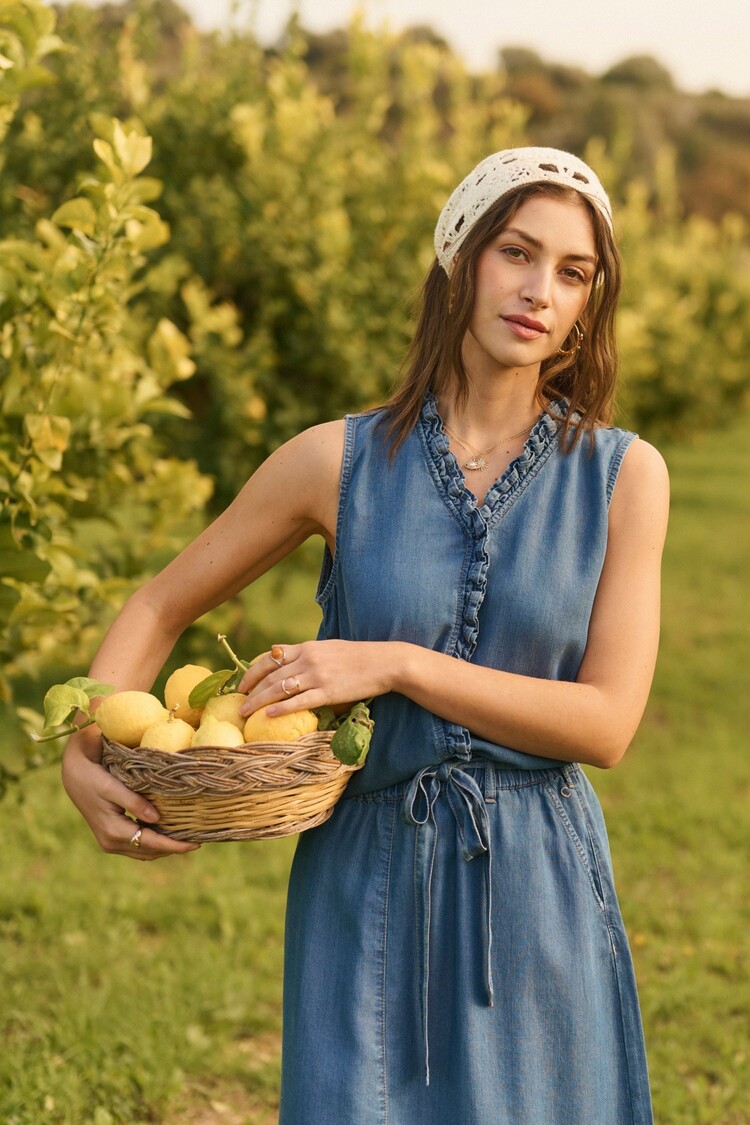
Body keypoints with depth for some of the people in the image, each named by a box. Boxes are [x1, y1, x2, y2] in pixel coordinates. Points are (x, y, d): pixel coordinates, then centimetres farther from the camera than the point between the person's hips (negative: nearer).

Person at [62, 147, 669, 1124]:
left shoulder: (624, 474, -3)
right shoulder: (341, 462, -3)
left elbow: (607, 723, -9)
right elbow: (159, 609, 7)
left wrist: (395, 664, -17)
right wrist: (83, 757, -9)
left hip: (538, 890, 1)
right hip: (369, 890, 0)